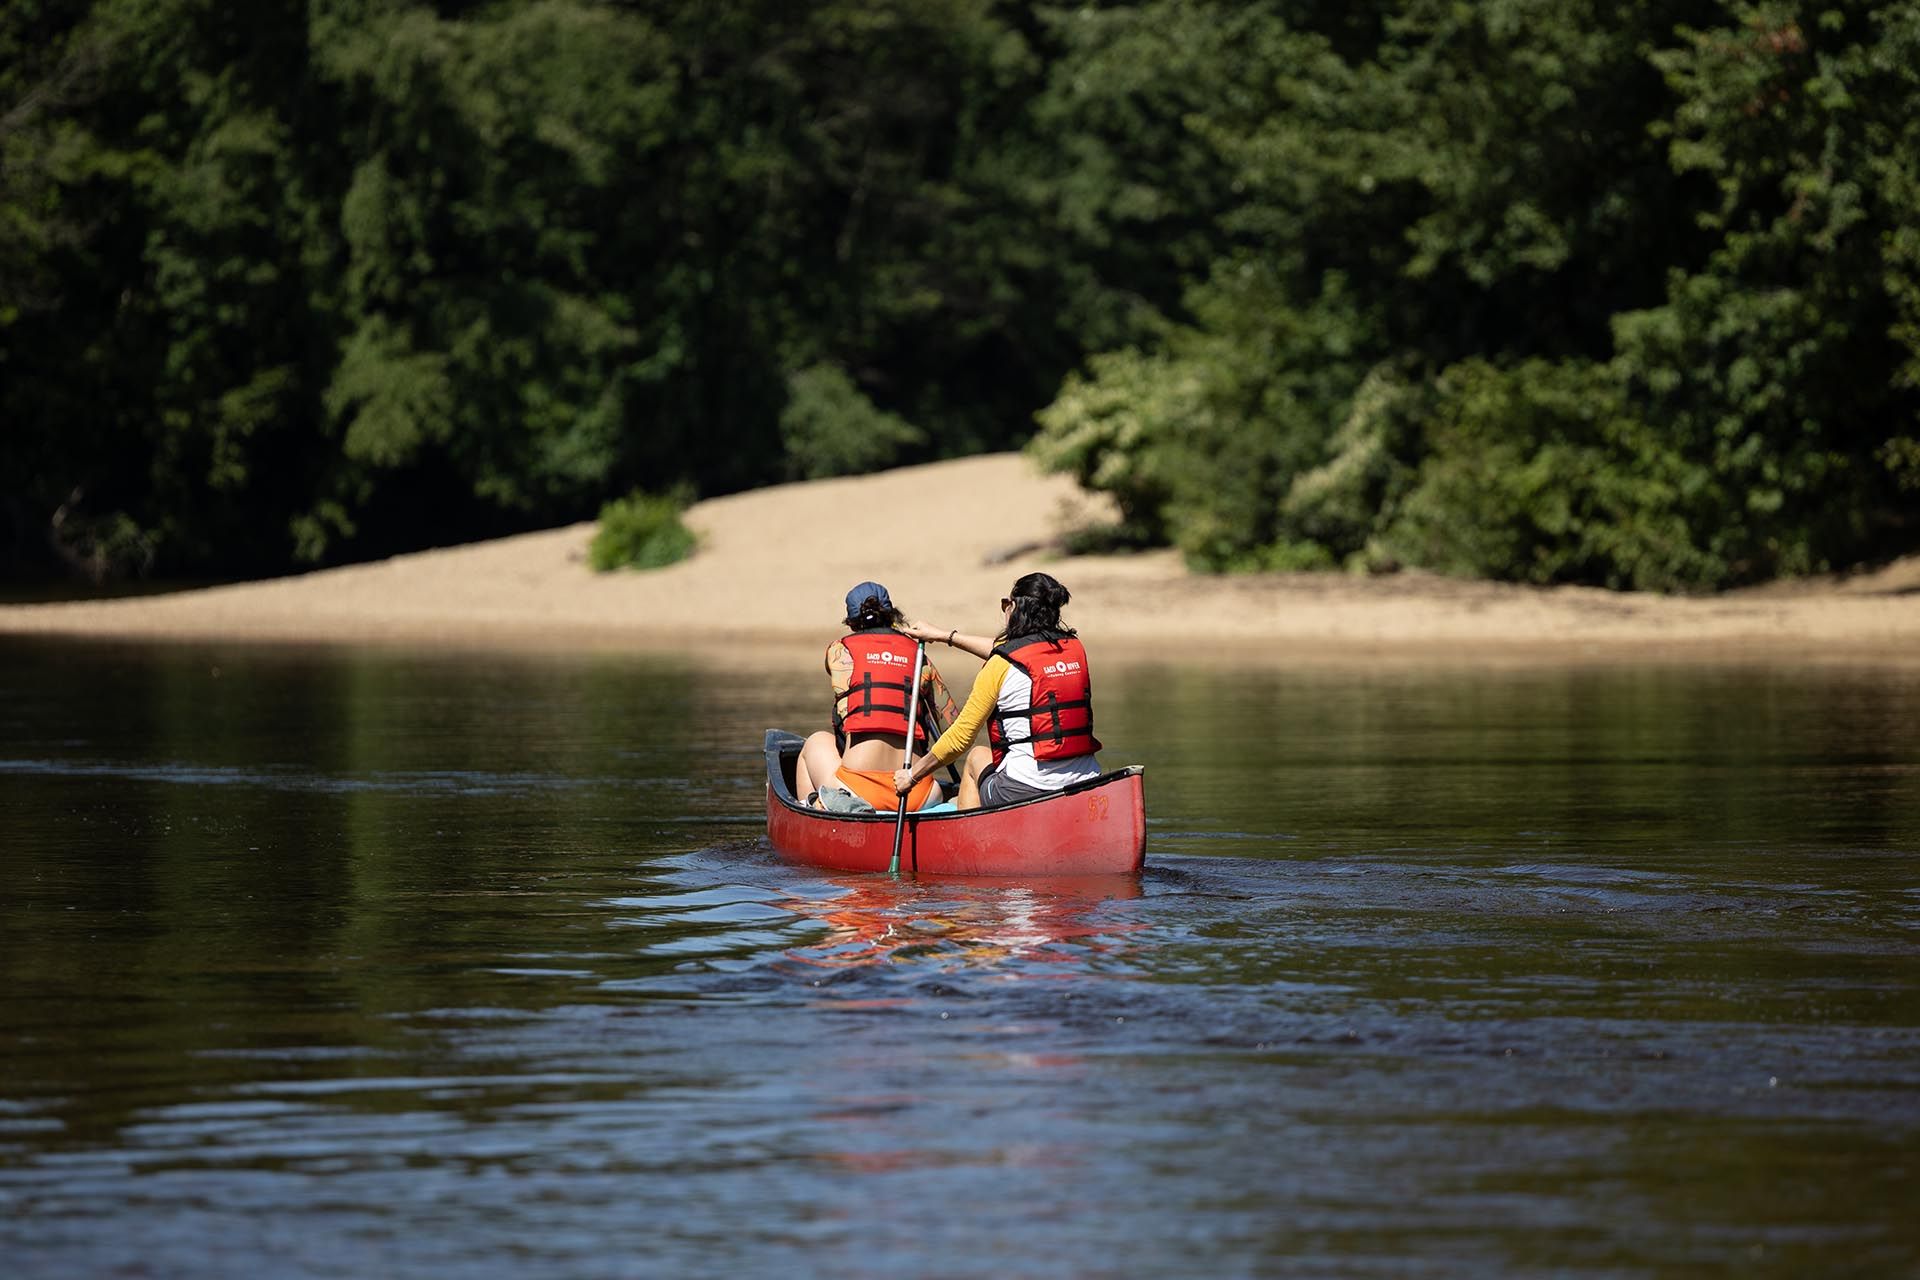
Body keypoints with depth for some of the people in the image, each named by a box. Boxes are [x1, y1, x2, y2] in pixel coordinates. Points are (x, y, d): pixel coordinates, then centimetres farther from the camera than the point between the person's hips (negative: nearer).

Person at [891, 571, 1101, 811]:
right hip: (1087, 787, 5)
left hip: (1027, 792, -5)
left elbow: (960, 737, -3)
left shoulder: (1001, 666, -8)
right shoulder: (1074, 647, 9)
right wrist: (946, 636, 38)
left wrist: (912, 775, 12)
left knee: (978, 757, 29)